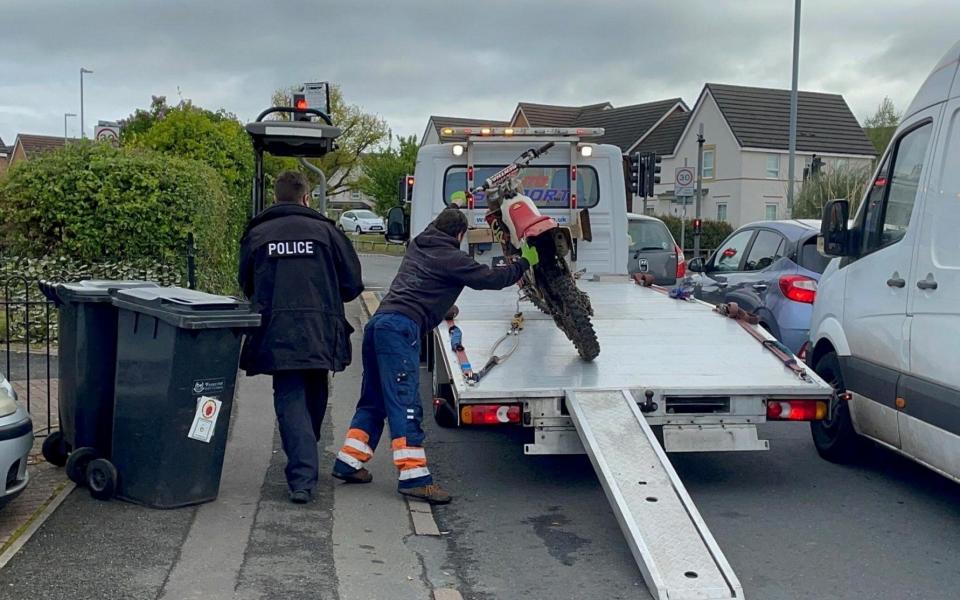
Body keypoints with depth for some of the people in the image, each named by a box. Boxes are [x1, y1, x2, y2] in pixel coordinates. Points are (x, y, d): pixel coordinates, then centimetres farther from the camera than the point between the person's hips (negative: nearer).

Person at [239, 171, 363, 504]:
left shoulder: (256, 235, 6)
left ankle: (302, 477, -10)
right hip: (319, 333, 0)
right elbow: (352, 283, 4)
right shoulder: (324, 230, 2)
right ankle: (306, 462, 32)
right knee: (314, 398, 18)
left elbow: (247, 286, 15)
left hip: (276, 335, 0)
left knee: (290, 401, 0)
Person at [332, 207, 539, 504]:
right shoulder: (451, 258, 0)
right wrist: (525, 262, 14)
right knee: (406, 403, -12)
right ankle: (413, 476, -14)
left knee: (373, 400, 17)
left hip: (378, 321, 8)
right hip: (401, 327, -8)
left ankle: (348, 462, 20)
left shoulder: (417, 247, 22)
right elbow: (491, 278, 1)